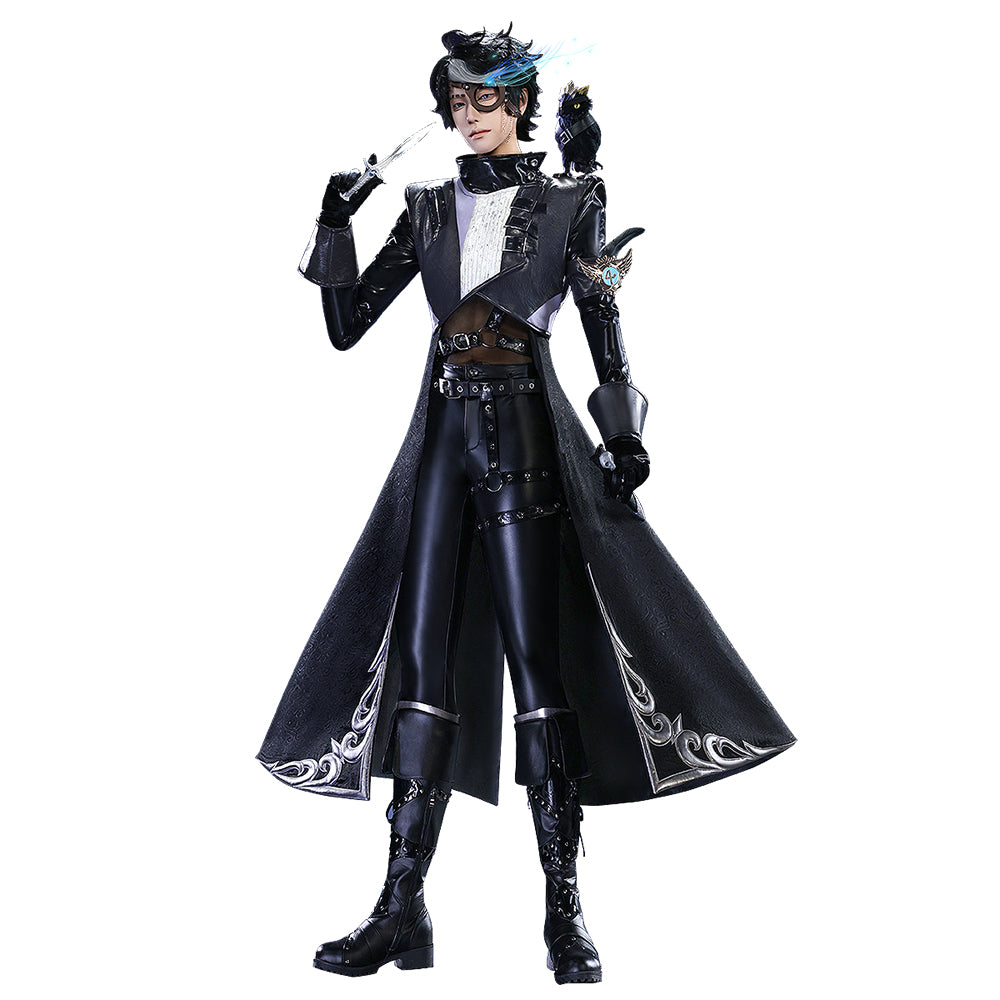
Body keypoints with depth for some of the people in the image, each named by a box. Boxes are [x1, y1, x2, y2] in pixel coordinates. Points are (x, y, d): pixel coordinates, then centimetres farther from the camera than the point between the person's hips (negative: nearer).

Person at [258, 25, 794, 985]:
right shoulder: (429, 208, 15)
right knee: (420, 659, -1)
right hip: (442, 437, 4)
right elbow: (347, 324, 12)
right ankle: (401, 908, 2)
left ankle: (564, 912, -1)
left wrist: (623, 438, -8)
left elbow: (602, 323, 2)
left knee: (539, 663, -7)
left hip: (526, 436, -3)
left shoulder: (570, 202, 7)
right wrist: (337, 221, 0)